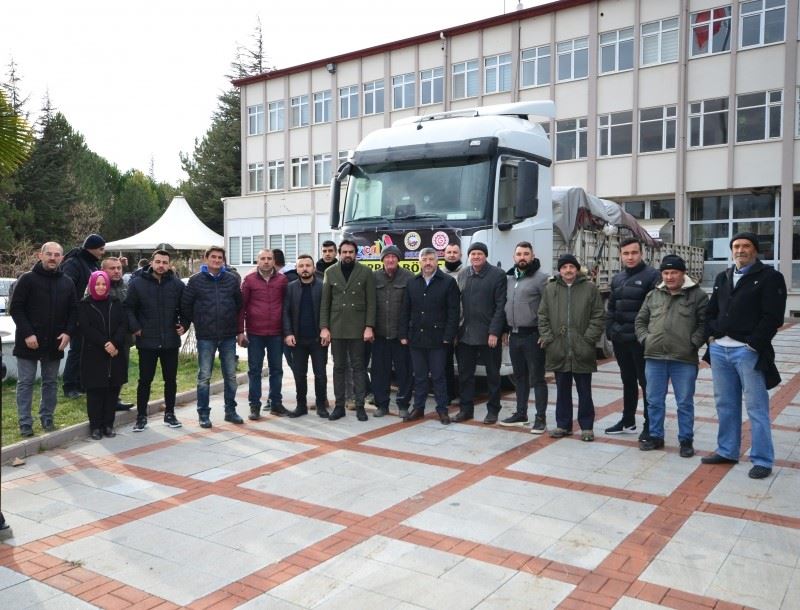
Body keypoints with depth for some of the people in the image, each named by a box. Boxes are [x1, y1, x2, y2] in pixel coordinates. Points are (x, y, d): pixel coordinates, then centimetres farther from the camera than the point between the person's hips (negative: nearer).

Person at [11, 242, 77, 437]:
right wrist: (27, 333, -16)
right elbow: (16, 308, -7)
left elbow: (73, 311, 10)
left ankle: (47, 418, 22)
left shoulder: (67, 283, 7)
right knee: (25, 383, 2)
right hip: (29, 342, -4)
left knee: (51, 383, 11)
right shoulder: (27, 279, -5)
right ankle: (25, 423, 8)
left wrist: (68, 333, -5)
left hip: (55, 343, 4)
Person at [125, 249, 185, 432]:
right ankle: (141, 416, 17)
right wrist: (135, 328, -10)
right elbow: (128, 308, -1)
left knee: (170, 379, 10)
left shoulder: (177, 284, 3)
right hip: (147, 341, -2)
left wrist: (183, 325, -3)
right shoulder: (137, 283, -3)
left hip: (171, 341, 2)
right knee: (145, 380, 6)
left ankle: (169, 414, 23)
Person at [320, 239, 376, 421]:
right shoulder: (330, 272, 5)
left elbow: (370, 302, -2)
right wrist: (324, 327, -3)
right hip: (336, 327, 2)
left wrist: (369, 327, -9)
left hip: (358, 328, -2)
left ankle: (360, 406, 10)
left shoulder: (365, 272, 0)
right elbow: (325, 302, 4)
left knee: (358, 367, 4)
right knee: (338, 367, 8)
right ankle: (339, 405, 15)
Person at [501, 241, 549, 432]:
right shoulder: (509, 277, 12)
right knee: (519, 377, 16)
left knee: (537, 378, 0)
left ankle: (540, 417, 8)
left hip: (532, 336, -7)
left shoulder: (541, 278, -9)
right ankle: (521, 414, 26)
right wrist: (505, 330, 15)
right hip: (514, 336, 7)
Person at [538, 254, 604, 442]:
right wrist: (547, 337, -3)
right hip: (558, 349, 2)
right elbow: (543, 316, 7)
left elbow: (598, 316, -2)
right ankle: (563, 424, 23)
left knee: (584, 391, 8)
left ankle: (587, 426, 18)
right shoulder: (550, 289, 6)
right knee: (562, 390, 12)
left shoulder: (590, 288, 0)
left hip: (582, 350, -2)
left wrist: (589, 339, -9)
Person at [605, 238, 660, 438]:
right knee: (628, 381, 17)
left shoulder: (651, 275, -9)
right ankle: (628, 421, 28)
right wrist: (610, 330, 8)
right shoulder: (617, 279, 13)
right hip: (620, 340, 7)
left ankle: (650, 425, 11)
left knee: (646, 382, 1)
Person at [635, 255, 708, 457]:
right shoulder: (653, 295, 11)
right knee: (654, 401, 12)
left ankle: (686, 440, 19)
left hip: (684, 359, -4)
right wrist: (645, 339, 3)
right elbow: (640, 320, 16)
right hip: (654, 357, 4)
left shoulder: (698, 295, -2)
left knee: (685, 402, 6)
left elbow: (705, 323, -4)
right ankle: (655, 436, 26)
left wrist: (693, 343, -13)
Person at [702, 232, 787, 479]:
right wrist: (711, 335, 6)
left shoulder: (770, 277, -3)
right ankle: (727, 451, 25)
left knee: (756, 407, -2)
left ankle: (762, 460, 6)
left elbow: (773, 317, -11)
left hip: (748, 351, -6)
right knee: (725, 404, 14)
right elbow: (711, 311, 20)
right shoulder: (722, 277, 16)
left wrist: (753, 344, -16)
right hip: (719, 349, 6)